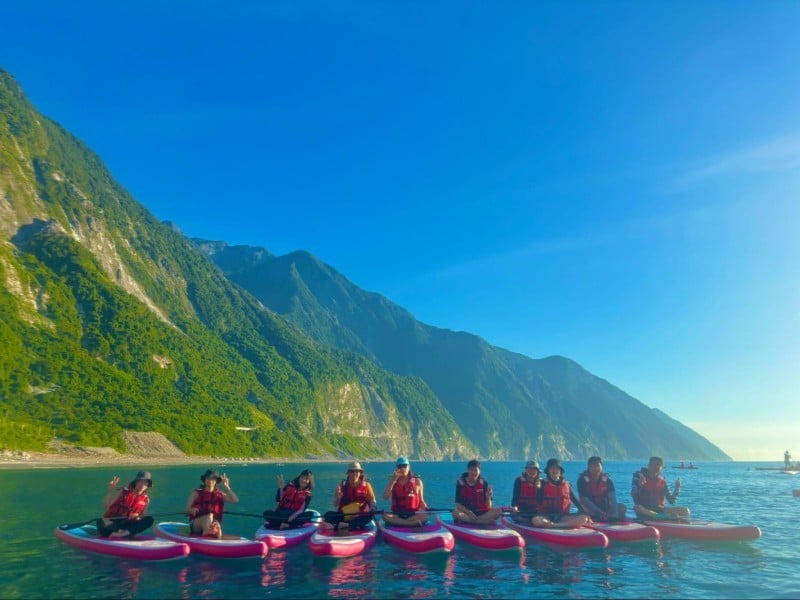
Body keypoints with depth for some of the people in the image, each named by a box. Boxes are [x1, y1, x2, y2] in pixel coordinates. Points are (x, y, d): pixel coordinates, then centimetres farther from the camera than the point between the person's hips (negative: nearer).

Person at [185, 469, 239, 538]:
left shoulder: (220, 495, 10)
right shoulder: (196, 493, 7)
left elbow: (235, 500, -3)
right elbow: (187, 510, 2)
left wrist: (226, 487, -6)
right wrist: (192, 510, -22)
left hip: (213, 522, 2)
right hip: (196, 524, -2)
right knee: (209, 516, -34)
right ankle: (206, 533, -64)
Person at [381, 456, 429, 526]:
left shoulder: (417, 481, 5)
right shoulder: (393, 482, 7)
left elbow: (421, 501, 8)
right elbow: (385, 497, -10)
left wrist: (428, 510, -13)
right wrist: (394, 479, -11)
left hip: (413, 514, -1)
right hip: (397, 515, 1)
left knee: (425, 517, -32)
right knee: (385, 516, -32)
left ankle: (397, 522, -30)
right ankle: (414, 523, -33)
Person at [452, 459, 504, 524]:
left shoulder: (483, 483, -1)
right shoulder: (461, 483, -5)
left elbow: (488, 507, -2)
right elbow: (458, 504, -8)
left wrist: (488, 497, -23)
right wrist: (469, 513, -24)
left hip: (482, 513, 2)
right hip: (466, 512, -2)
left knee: (498, 511, -24)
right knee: (455, 513, -34)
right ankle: (486, 521, -32)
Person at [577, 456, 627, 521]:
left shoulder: (607, 480, -6)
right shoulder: (582, 480, -14)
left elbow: (612, 499, -17)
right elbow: (584, 500, -21)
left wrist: (614, 516, -34)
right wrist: (600, 512, -31)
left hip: (604, 507, 3)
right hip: (590, 510, -3)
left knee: (622, 507, -19)